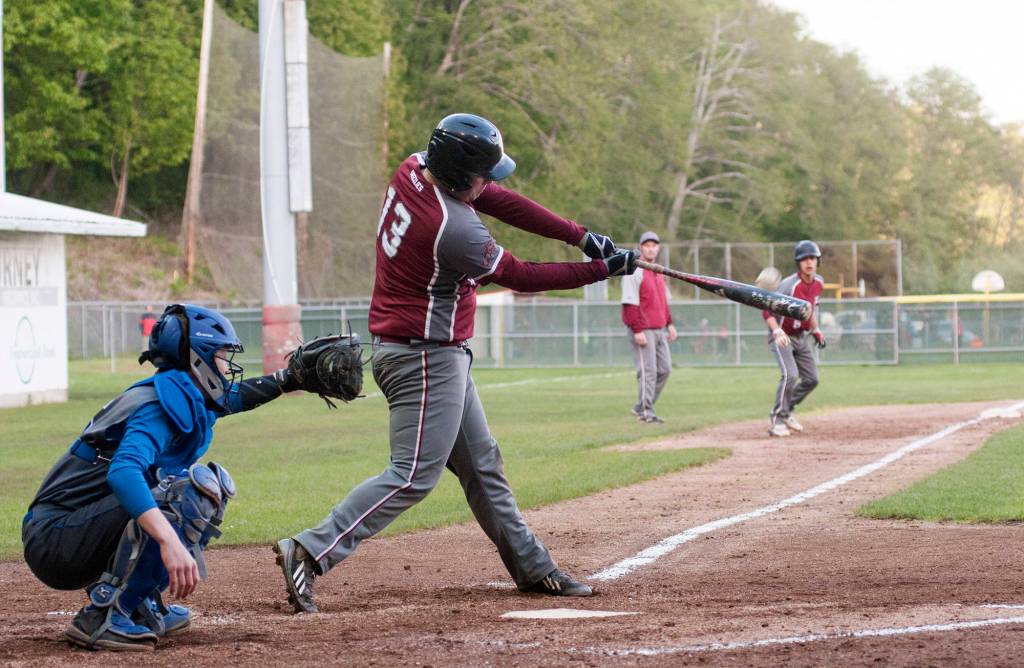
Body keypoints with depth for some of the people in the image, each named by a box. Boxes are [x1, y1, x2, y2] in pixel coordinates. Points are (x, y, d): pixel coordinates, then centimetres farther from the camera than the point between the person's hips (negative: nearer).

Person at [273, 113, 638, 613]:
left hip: (438, 356, 10)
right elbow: (520, 277, -13)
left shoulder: (412, 171, -3)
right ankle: (310, 552, -16)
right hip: (425, 359, -10)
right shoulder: (455, 230, -27)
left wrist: (579, 236, -1)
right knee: (414, 475, -10)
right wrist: (601, 270, -4)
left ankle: (532, 567, 26)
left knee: (481, 463, 16)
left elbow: (499, 200, 4)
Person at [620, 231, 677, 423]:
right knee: (648, 371, -8)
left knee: (664, 369, 7)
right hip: (643, 330, -8)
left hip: (660, 329, 8)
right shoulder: (634, 272, -10)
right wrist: (637, 331, -21)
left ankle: (642, 407, 16)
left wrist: (669, 323, 17)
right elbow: (630, 304, -15)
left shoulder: (658, 272, 16)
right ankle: (646, 412, 0)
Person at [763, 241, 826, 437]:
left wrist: (815, 330, 15)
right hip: (782, 336, -8)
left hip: (802, 337, 8)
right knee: (790, 375, -25)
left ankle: (786, 412, 28)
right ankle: (778, 421, -16)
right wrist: (777, 331, -42)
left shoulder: (818, 283, -1)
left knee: (811, 379, 10)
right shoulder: (789, 285, -25)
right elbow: (768, 310, -28)